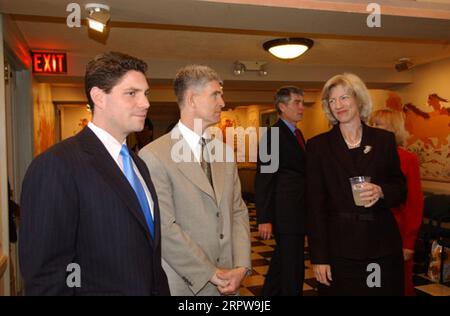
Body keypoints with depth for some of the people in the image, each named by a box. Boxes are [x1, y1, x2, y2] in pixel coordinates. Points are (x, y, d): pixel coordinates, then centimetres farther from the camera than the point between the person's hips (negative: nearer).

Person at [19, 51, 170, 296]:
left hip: (154, 288, 7)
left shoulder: (139, 165, 7)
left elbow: (150, 252, 10)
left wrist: (160, 289, 4)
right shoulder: (56, 166, -20)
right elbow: (45, 274, -20)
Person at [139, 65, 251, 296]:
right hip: (186, 284, -5)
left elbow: (238, 211, 5)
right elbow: (164, 229, -17)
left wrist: (241, 267, -6)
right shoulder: (153, 156, -15)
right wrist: (212, 275, -13)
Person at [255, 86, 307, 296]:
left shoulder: (297, 133, 13)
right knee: (293, 269, 1)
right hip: (286, 213, -9)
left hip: (297, 211, 9)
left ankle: (270, 293, 40)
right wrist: (264, 219, -20)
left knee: (281, 260, 23)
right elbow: (264, 179, -18)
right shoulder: (273, 135, -14)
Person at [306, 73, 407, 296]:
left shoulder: (384, 140, 5)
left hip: (382, 244, 2)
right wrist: (318, 257, -7)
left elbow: (401, 190, 10)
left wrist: (381, 192, -14)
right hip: (338, 246, -2)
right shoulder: (318, 145, -1)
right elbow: (315, 204, -3)